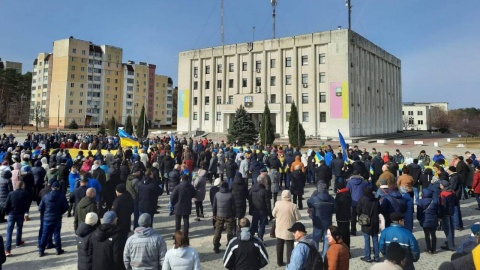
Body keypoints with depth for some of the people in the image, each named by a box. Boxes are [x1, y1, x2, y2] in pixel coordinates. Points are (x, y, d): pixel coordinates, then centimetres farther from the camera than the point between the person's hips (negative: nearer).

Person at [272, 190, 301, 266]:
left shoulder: (278, 204, -10)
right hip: (289, 230, -3)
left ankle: (280, 262, 26)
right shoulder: (293, 206, -17)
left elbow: (273, 214, 1)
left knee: (279, 246, 16)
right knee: (290, 246, 10)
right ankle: (289, 263, 14)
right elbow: (298, 217, -8)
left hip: (279, 229, 3)